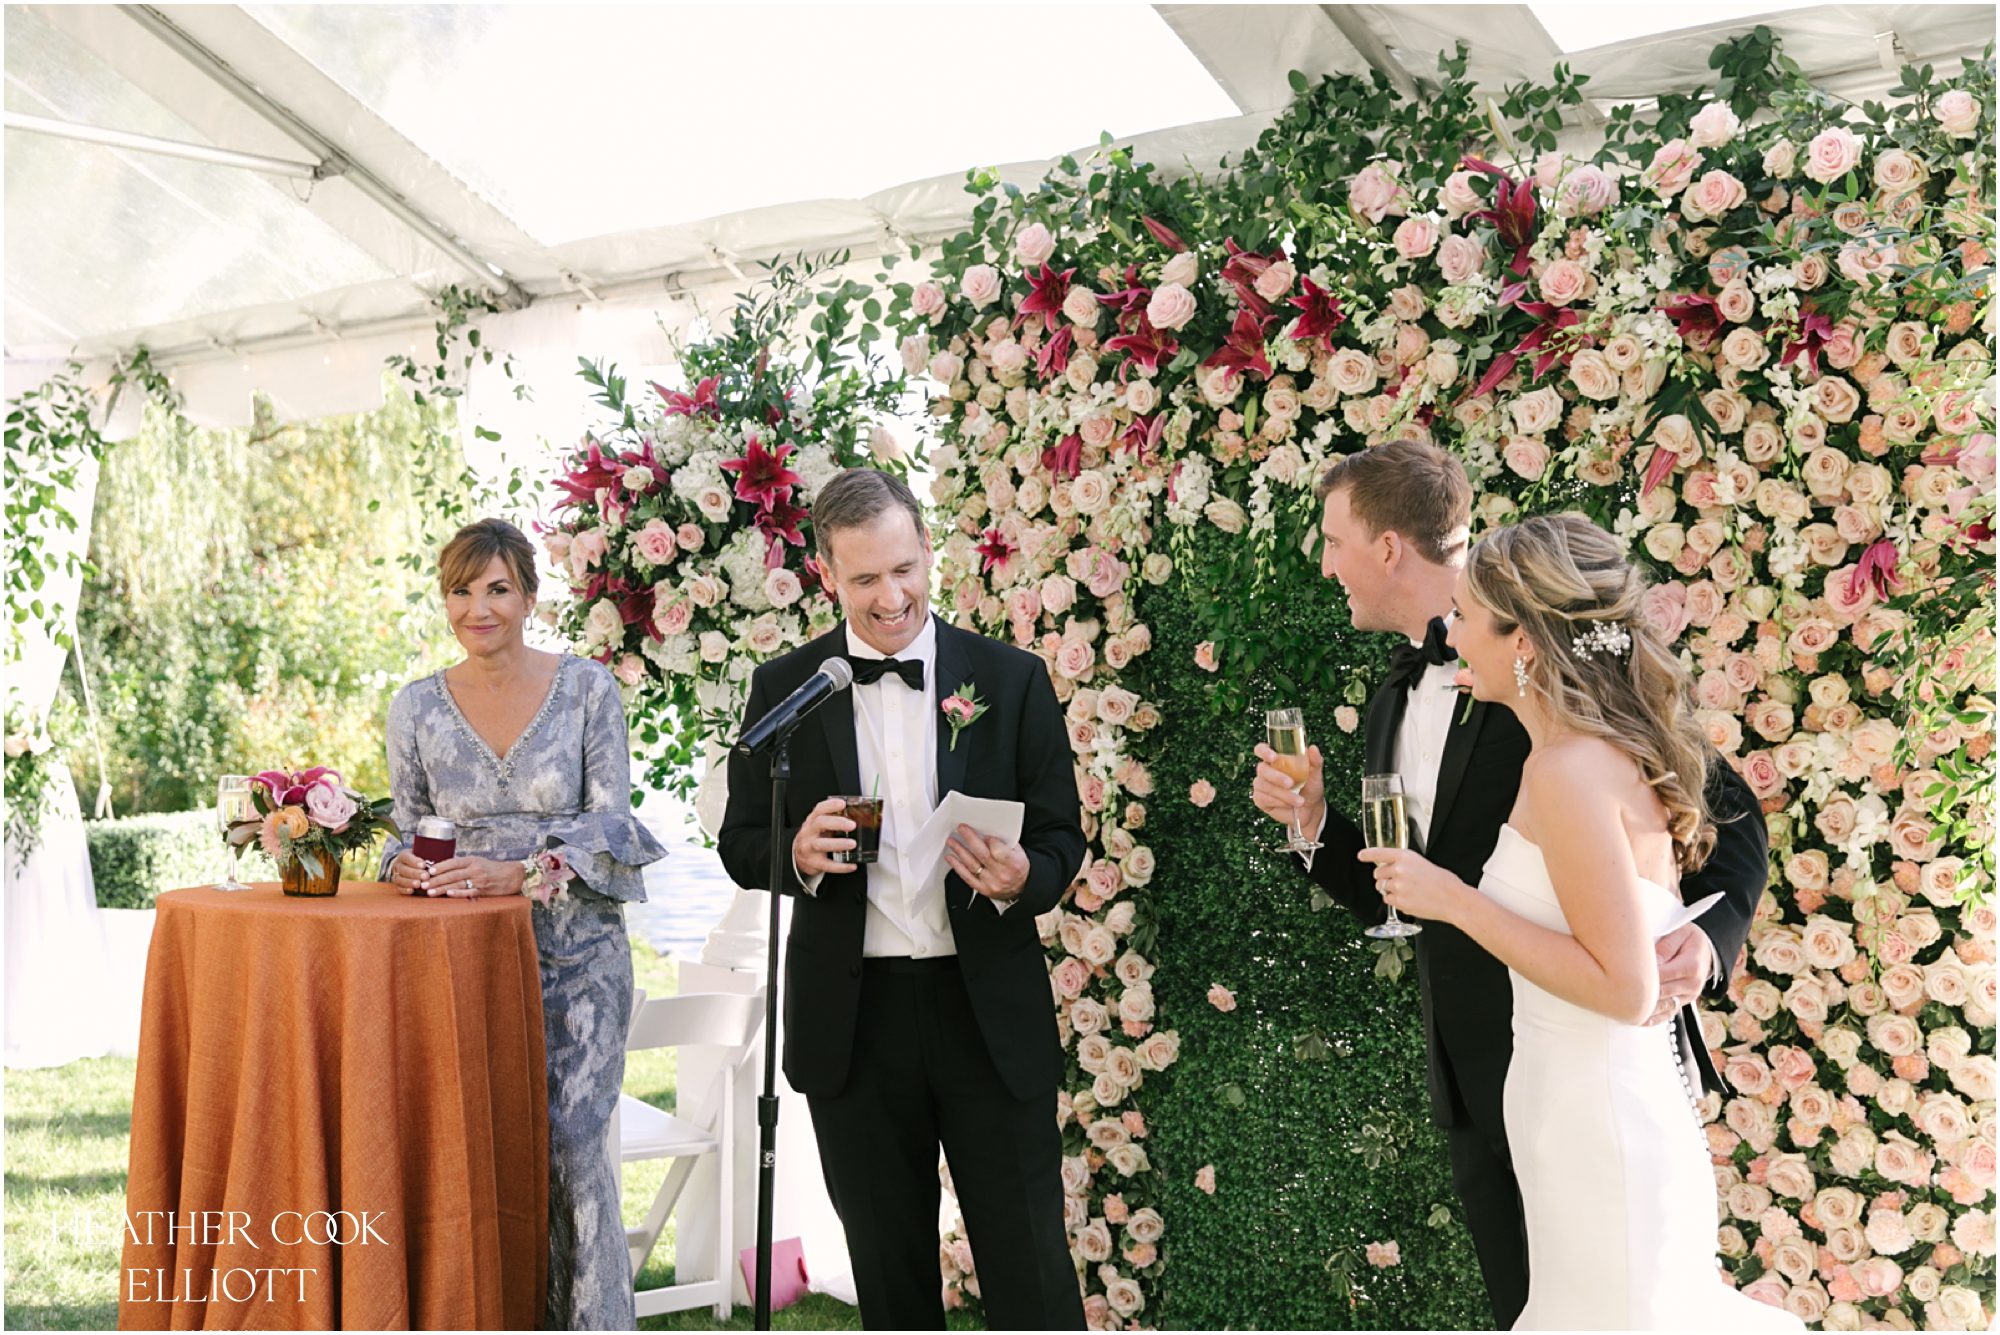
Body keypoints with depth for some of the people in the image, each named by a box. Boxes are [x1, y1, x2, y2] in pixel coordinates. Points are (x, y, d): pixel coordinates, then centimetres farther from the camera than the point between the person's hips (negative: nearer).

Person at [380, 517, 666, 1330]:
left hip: (576, 950, -2)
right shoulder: (417, 707, 5)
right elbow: (407, 828, 11)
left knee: (568, 1140, -11)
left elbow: (611, 822, -8)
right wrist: (405, 866, -12)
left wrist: (518, 872, -22)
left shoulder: (587, 689, -2)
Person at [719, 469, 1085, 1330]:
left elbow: (1061, 839, 3)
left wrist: (1021, 877, -20)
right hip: (852, 1022, 1)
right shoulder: (783, 689, 3)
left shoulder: (1011, 680, 1)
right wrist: (799, 854, -16)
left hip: (990, 1013, -1)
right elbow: (740, 843, 7)